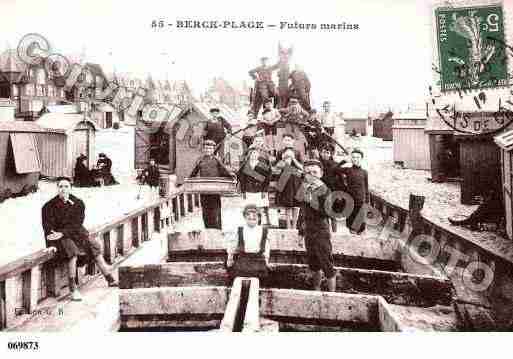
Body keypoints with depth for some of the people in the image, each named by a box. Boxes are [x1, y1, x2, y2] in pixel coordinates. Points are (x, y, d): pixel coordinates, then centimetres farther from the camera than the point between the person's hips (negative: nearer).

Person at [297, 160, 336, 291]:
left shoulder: (324, 190, -13)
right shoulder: (306, 189, 7)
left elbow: (327, 212, -24)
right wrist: (301, 231, 18)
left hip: (321, 233, -7)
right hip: (308, 233, 7)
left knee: (327, 266, 1)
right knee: (314, 265, 21)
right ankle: (316, 290, 38)